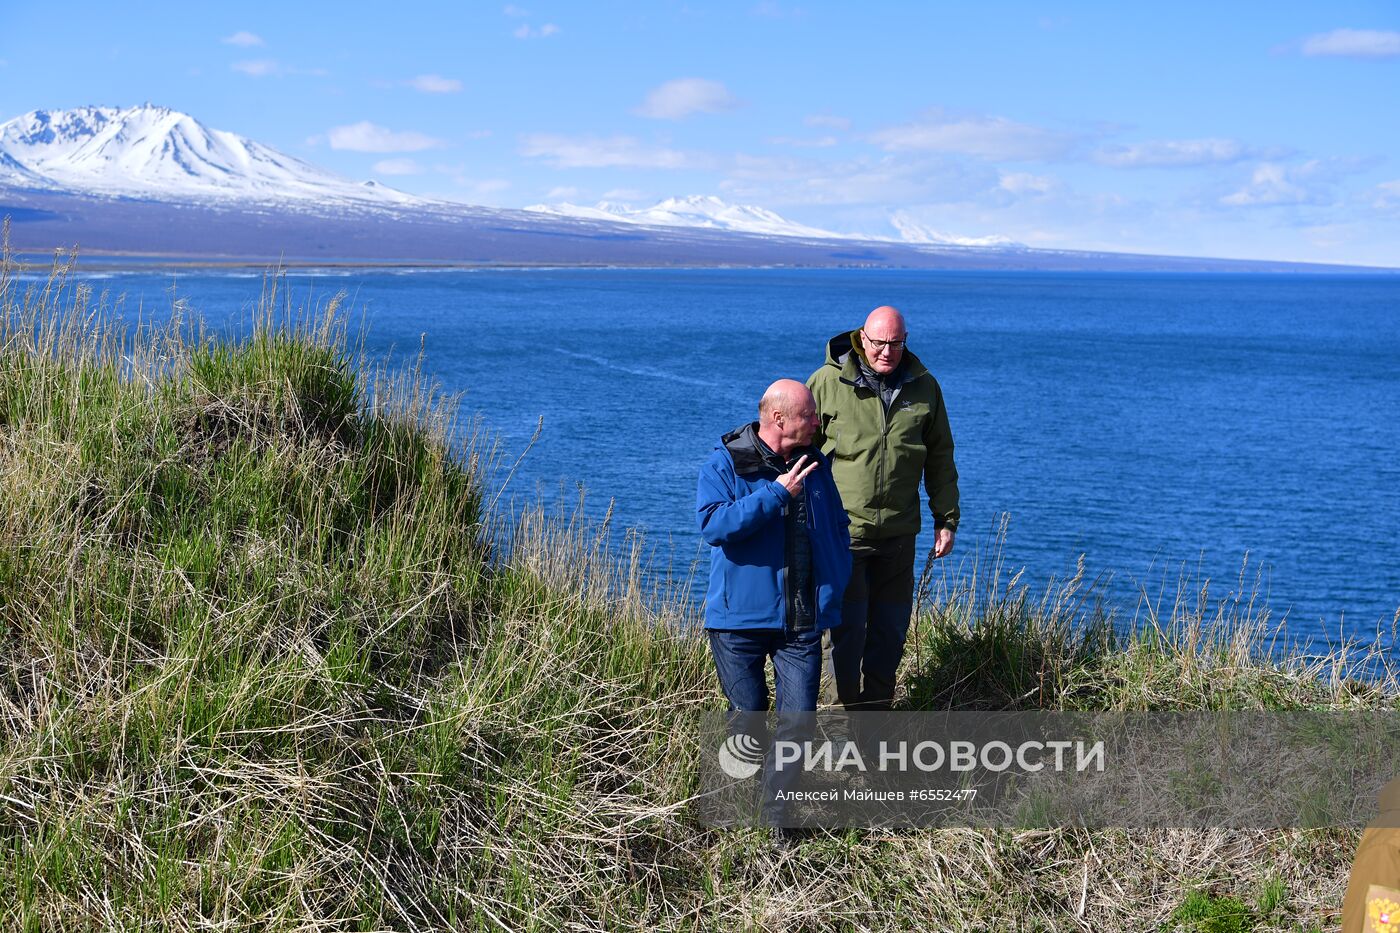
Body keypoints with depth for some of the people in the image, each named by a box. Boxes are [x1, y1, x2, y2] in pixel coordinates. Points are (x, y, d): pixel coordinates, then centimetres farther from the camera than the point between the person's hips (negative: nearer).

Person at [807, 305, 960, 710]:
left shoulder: (924, 388, 6)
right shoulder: (828, 382, -5)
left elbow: (940, 460, 14)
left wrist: (946, 519, 12)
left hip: (898, 535, 4)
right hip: (842, 530, -4)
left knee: (891, 627, 10)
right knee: (847, 626, -6)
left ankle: (876, 710, 24)